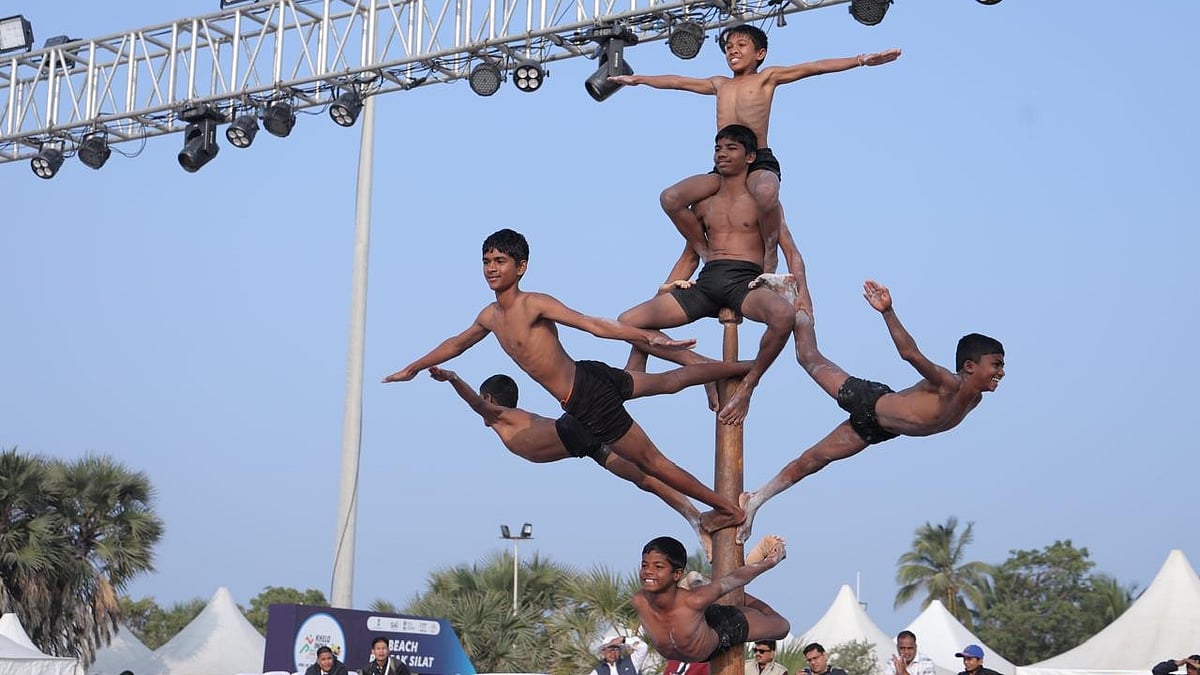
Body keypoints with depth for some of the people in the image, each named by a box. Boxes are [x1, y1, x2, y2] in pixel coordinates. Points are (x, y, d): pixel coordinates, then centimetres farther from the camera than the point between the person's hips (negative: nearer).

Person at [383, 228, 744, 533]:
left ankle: (728, 508, 5)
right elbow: (456, 344, 26)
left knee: (649, 460, -3)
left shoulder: (535, 304, -19)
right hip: (587, 377, 9)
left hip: (589, 398, -9)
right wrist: (413, 368, 37)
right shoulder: (490, 317, 6)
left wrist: (649, 337, -39)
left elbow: (595, 325, -28)